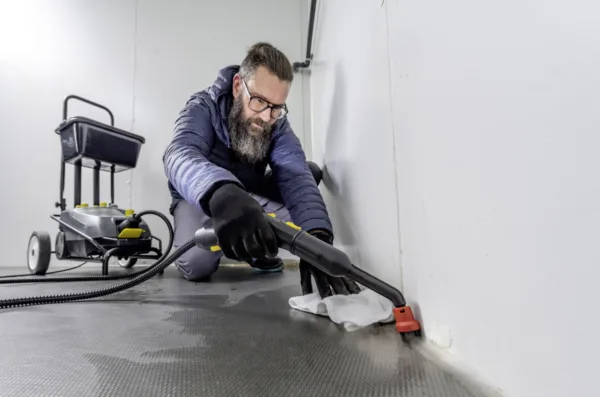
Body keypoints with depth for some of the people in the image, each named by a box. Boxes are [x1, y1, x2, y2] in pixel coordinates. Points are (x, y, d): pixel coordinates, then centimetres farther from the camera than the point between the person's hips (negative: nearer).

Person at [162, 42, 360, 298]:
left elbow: (295, 176, -32)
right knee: (196, 264, -33)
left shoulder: (277, 124, -16)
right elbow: (180, 156, -47)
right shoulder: (203, 108, -25)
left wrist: (317, 235, -51)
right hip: (199, 200, -3)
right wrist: (221, 194, -70)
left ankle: (259, 251, -4)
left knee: (310, 170, -15)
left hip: (249, 195, 4)